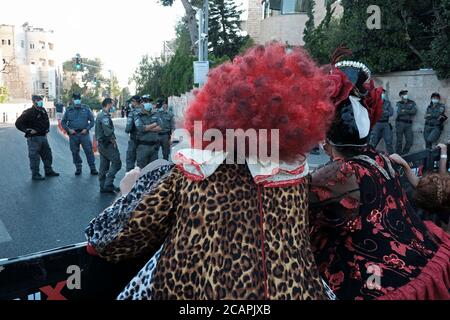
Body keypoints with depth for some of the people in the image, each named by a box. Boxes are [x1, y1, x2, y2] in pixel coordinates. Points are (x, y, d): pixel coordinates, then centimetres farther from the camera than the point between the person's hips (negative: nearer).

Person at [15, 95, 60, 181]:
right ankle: (35, 174, 5)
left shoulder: (43, 110, 10)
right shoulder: (28, 112, -14)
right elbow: (18, 123, -14)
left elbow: (47, 121, 28)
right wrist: (28, 130, -16)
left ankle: (49, 171, 26)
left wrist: (47, 129, 15)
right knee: (34, 157, -3)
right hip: (34, 138, -8)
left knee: (47, 154, 14)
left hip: (43, 137, 8)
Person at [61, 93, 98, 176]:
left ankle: (92, 168, 4)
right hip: (73, 134, 2)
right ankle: (78, 168, 20)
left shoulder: (86, 109, 4)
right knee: (75, 152, 7)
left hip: (84, 133, -1)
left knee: (89, 151, -4)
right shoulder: (68, 110, 7)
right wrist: (68, 129, -5)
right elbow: (63, 122, 11)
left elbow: (92, 121, 5)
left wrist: (87, 129, -8)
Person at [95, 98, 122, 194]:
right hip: (108, 144, -11)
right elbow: (108, 131, -26)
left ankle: (103, 187, 16)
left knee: (104, 166, 12)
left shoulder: (100, 115, 17)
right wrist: (113, 139, -10)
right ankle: (108, 184, -8)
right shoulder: (105, 116, -16)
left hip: (101, 144, 11)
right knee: (116, 163, -7)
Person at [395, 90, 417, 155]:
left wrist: (405, 111, -10)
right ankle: (398, 154, 6)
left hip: (408, 124, 2)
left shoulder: (412, 103, 11)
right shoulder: (399, 103, 7)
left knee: (410, 141, -2)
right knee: (399, 140, -1)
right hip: (400, 123, -2)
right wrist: (409, 112, -5)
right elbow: (399, 112, -10)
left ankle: (404, 153, 12)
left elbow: (414, 111, -6)